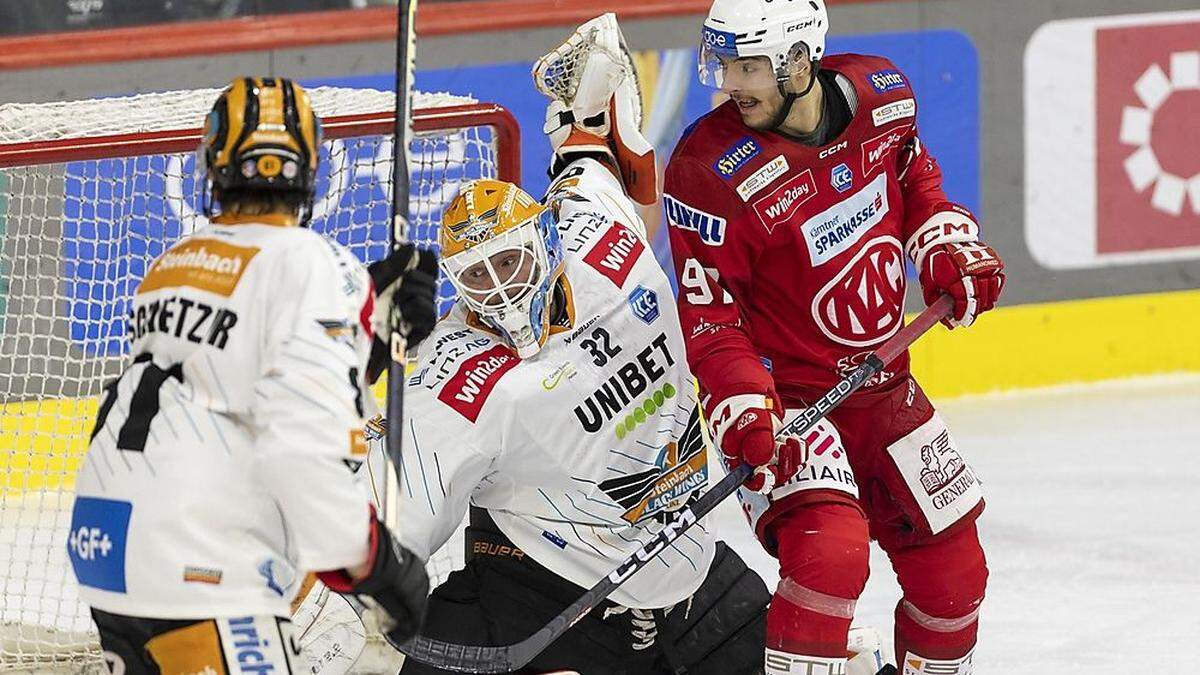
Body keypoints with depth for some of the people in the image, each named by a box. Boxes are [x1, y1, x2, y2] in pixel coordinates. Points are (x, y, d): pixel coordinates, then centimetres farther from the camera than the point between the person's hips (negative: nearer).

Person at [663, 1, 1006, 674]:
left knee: (954, 571, 13)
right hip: (786, 395, -6)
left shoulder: (882, 94, -7)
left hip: (882, 384, 6)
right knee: (830, 550, -30)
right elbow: (709, 315, -18)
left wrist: (949, 246, 1)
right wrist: (744, 409, -31)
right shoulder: (710, 170, -22)